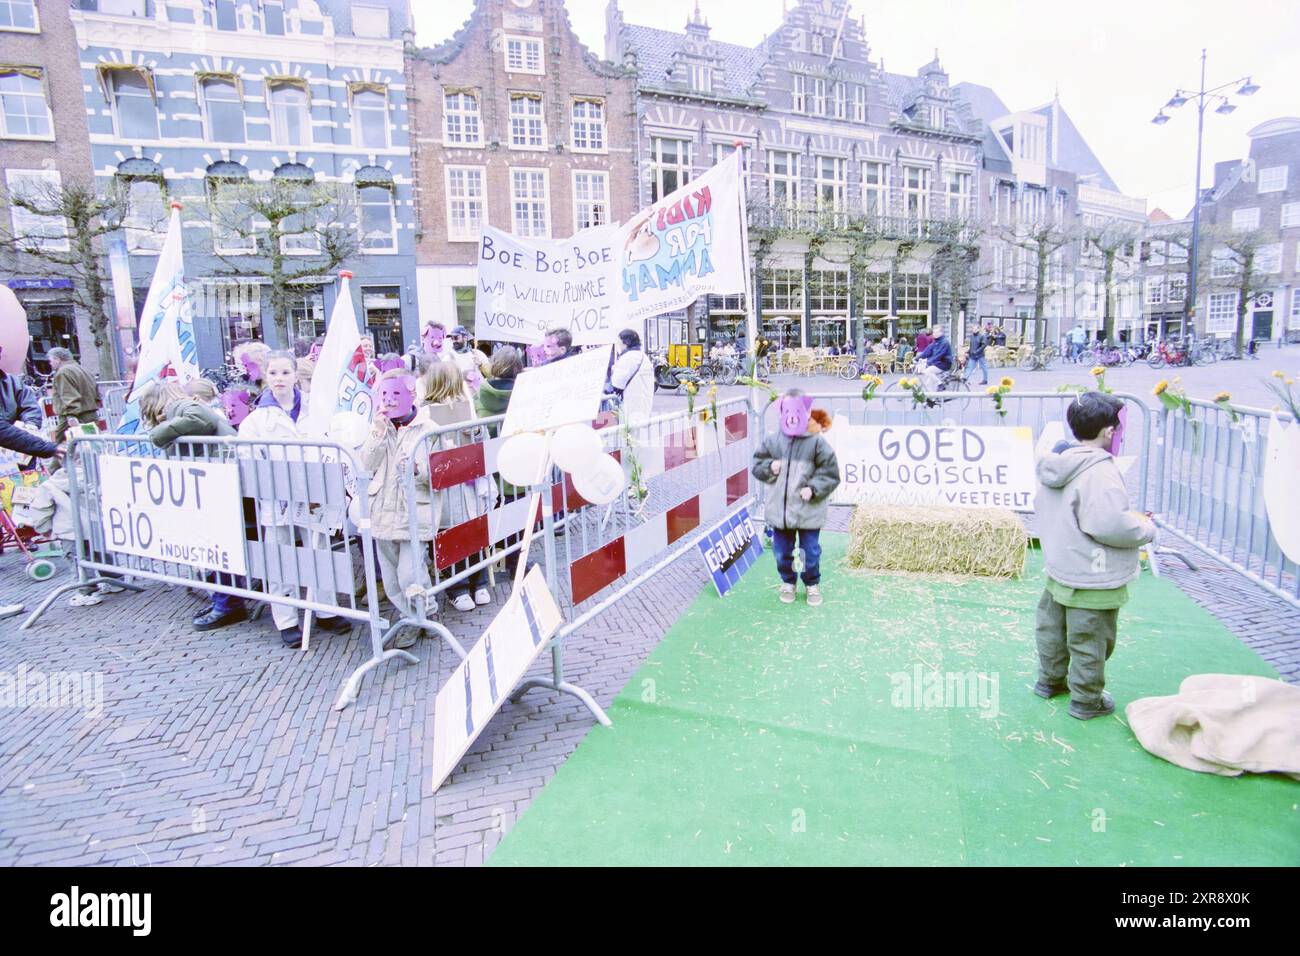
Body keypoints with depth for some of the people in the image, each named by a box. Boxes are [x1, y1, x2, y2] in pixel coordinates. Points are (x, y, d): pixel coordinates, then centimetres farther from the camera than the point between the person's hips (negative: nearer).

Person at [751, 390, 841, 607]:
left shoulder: (817, 442, -8)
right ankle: (787, 583, 37)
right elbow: (757, 464, 11)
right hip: (779, 509, 3)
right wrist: (770, 467, -9)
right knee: (782, 552, 14)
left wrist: (813, 489, -16)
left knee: (810, 551, 9)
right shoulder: (773, 440, 0)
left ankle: (812, 584, 33)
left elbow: (830, 473, -4)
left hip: (808, 511, -2)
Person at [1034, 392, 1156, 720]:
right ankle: (1087, 700, 25)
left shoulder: (1055, 464, 2)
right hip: (1093, 580, -9)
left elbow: (1042, 507, 13)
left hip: (1059, 568, 9)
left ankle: (1050, 679, 41)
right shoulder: (1100, 472, -27)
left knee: (1053, 627, 23)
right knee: (1090, 641, 9)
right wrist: (1146, 529, -13)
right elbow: (1110, 524, -32)